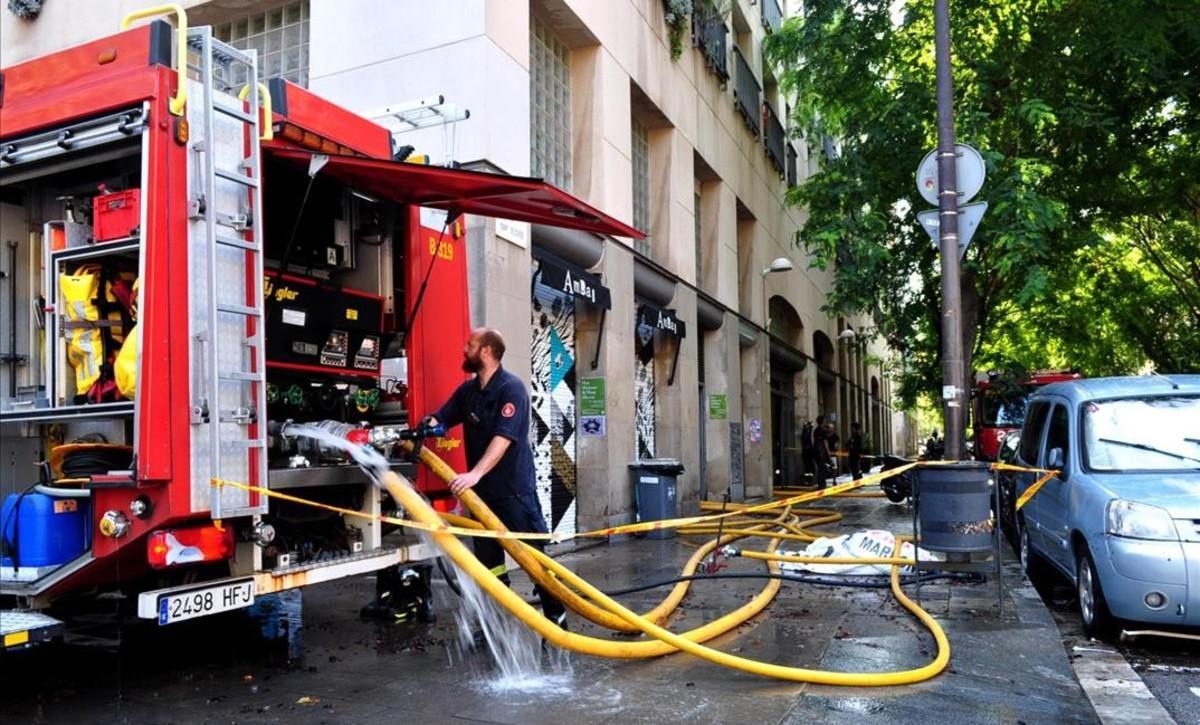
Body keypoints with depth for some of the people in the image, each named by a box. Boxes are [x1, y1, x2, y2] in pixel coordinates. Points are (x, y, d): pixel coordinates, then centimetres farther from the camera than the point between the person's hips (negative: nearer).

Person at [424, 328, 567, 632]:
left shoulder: (511, 388, -15)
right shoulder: (468, 390, 9)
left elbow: (503, 437, -25)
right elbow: (440, 419, 7)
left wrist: (475, 474, -35)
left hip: (513, 489, -8)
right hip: (481, 489, 8)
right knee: (487, 558, 13)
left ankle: (556, 616, 9)